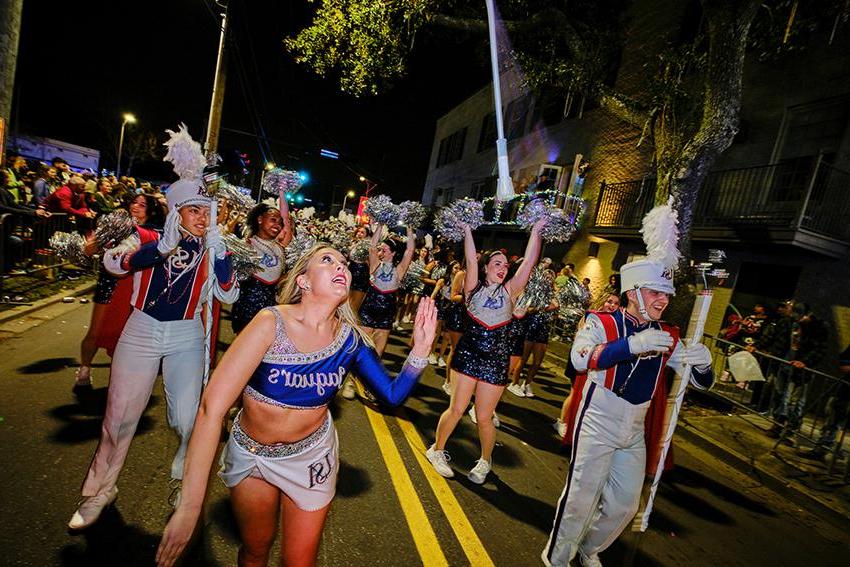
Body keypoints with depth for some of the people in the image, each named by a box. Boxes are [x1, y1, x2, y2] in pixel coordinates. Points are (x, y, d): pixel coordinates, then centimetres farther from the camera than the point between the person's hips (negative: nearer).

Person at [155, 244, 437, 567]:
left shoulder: (351, 339, -16)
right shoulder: (271, 323, -27)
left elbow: (393, 395, -12)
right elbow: (212, 408, -28)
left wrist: (420, 348, -27)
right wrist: (189, 506, -28)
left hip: (311, 455, 2)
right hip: (252, 453, -1)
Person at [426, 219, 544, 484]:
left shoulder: (510, 290, 5)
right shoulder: (474, 288, 4)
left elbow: (529, 262, 0)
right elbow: (470, 259, -6)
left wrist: (536, 230, 0)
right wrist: (467, 229, -7)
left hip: (496, 360, 1)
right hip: (468, 353, 0)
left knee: (484, 417, 6)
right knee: (457, 409, 4)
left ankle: (485, 461, 31)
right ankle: (437, 450, 28)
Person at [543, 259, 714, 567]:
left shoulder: (667, 337, 4)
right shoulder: (602, 322, -12)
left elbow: (700, 381, 5)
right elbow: (580, 359, -31)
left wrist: (702, 364, -19)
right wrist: (633, 343, -42)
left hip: (635, 431, 6)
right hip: (598, 425, -6)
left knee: (626, 503, 16)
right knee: (582, 497, 3)